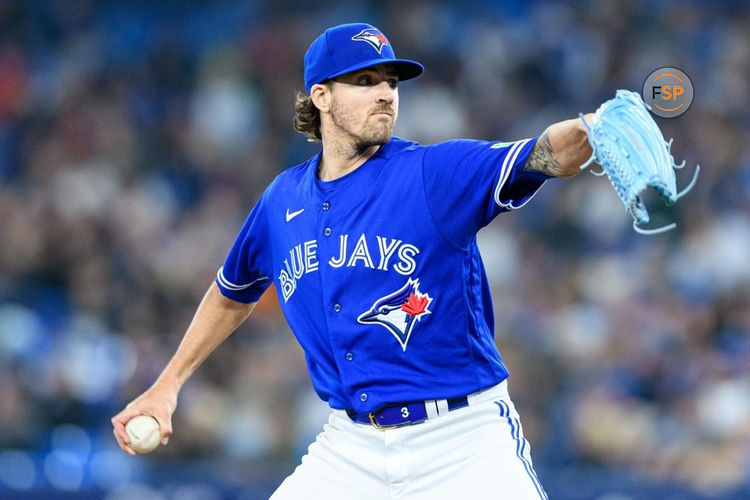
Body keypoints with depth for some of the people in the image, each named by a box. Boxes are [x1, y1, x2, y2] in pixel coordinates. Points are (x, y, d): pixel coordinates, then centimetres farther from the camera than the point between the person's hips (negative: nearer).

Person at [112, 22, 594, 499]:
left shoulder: (436, 172, -9)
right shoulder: (283, 201, 6)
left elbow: (544, 155, -28)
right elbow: (233, 294, 25)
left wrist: (590, 131, -49)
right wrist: (168, 384, 21)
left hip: (464, 441, -4)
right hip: (352, 448, 4)